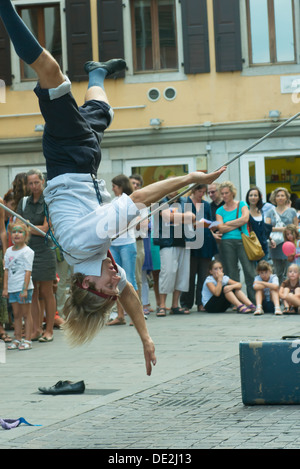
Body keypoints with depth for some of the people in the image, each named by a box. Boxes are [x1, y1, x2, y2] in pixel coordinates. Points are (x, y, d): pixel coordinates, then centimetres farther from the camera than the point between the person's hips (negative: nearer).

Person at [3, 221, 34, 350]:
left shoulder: (27, 252, -8)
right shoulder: (9, 251, 10)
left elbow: (28, 271, -12)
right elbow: (7, 270, 12)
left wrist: (25, 289, -16)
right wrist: (5, 288, 7)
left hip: (24, 287, -6)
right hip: (12, 288, 6)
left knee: (26, 314, 0)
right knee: (16, 314, 10)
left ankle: (27, 340, 4)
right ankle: (17, 339, 16)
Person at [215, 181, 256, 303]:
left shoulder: (242, 204, 10)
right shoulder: (220, 210, 12)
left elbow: (245, 219, -7)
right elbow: (221, 229, -1)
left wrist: (227, 224, -1)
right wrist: (238, 224, -4)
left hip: (243, 241, -1)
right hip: (227, 242, 1)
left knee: (249, 271, -10)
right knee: (231, 274, -2)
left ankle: (254, 301, -9)